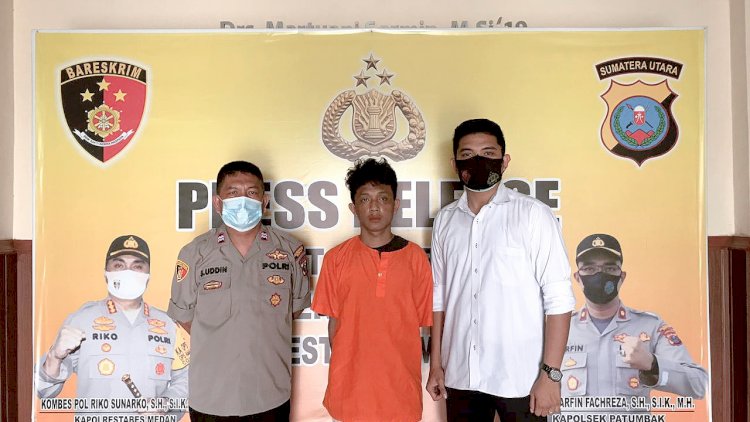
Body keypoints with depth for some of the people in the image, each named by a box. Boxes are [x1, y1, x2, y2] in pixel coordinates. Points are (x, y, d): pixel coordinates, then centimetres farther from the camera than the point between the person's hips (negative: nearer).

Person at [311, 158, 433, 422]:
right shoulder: (336, 258, -2)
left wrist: (406, 369, 1)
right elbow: (334, 320, 3)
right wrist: (344, 370, 0)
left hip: (400, 386, 0)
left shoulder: (415, 257, -3)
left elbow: (421, 321, 2)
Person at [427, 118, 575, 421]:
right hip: (460, 375, 4)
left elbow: (558, 298, -10)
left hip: (519, 378, -3)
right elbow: (440, 296, 8)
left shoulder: (533, 215, -8)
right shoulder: (445, 220, 4)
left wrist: (550, 374, -13)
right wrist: (436, 364, 8)